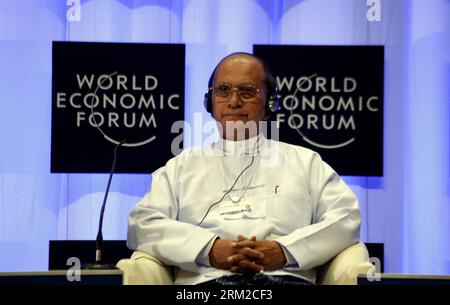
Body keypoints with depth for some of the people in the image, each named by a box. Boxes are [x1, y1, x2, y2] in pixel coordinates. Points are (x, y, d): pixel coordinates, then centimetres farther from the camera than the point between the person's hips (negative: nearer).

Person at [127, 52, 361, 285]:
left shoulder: (305, 161, 23)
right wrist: (209, 249, -8)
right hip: (206, 280, 0)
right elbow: (142, 223, 9)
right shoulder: (181, 166, 23)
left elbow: (346, 217, 10)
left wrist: (285, 250, -8)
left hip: (286, 277, 1)